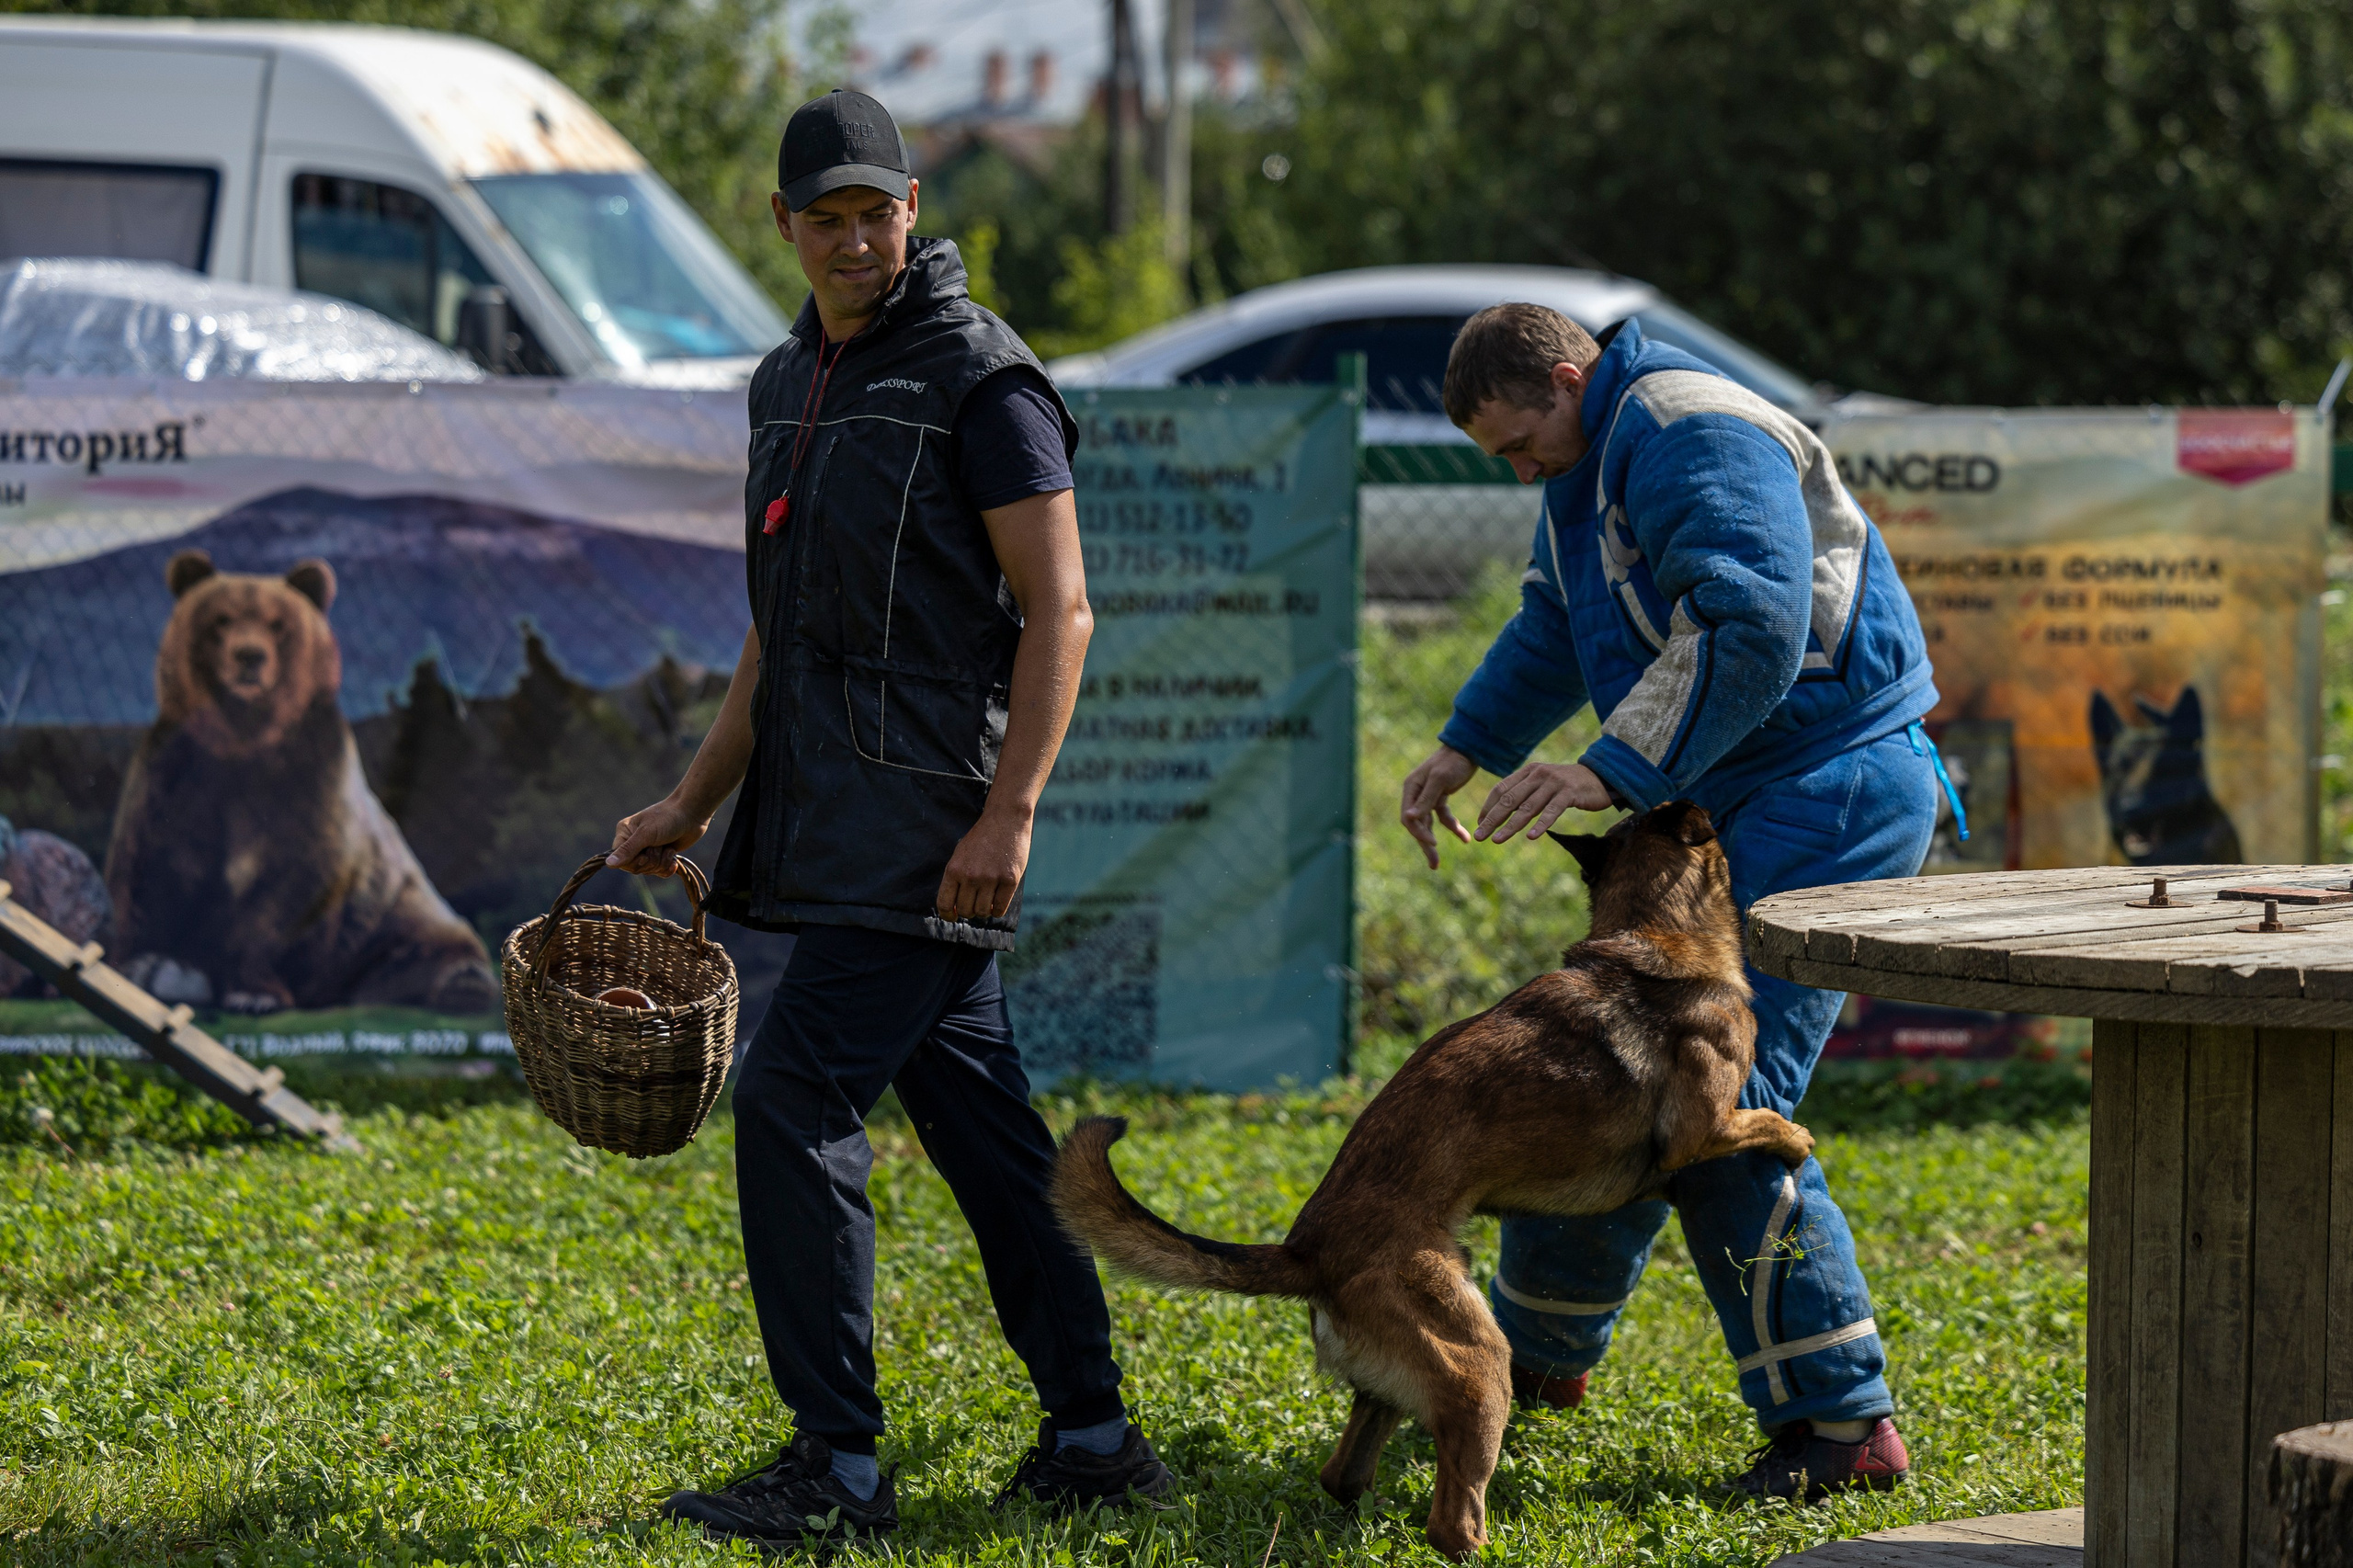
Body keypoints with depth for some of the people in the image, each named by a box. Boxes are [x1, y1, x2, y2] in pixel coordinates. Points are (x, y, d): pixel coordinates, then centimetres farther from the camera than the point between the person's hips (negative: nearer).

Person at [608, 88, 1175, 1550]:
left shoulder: (981, 380, -10)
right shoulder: (792, 385, 17)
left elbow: (1059, 611, -14)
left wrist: (1008, 813, -21)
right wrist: (696, 804, 22)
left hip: (931, 825, -9)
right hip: (833, 823, 9)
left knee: (795, 1099, -13)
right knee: (978, 1113, 11)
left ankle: (839, 1460, -8)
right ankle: (1091, 1434, 17)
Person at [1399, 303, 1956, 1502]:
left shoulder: (1694, 439, -19)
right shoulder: (1593, 458, 15)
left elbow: (1752, 635, -31)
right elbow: (1552, 628, 28)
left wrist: (1610, 773, -34)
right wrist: (1465, 749, 13)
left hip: (1831, 796, -11)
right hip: (1725, 804, 11)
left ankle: (1842, 1423, -13)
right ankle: (1537, 1348, 35)